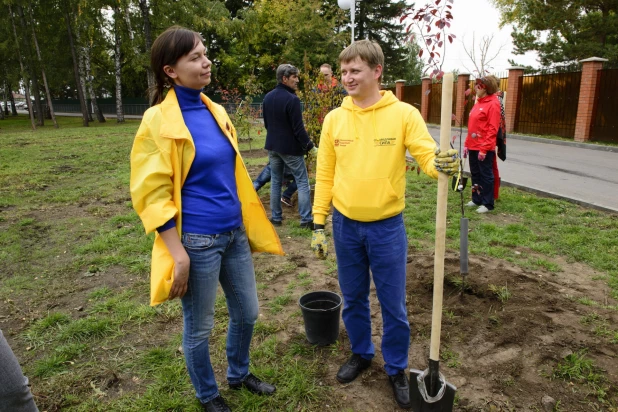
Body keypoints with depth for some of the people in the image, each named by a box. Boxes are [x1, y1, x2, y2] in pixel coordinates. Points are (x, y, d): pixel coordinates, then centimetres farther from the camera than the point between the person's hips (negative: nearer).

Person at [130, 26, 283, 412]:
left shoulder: (215, 112, 7)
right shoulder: (159, 121, -12)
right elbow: (152, 195, -13)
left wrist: (246, 225, 18)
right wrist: (177, 253, -17)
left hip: (234, 232, 7)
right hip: (197, 240, -6)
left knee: (247, 312, 19)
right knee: (199, 327, 13)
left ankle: (239, 374, 46)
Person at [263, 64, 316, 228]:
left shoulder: (268, 97, 6)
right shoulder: (292, 99, -18)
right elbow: (298, 128, -18)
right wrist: (310, 146, -10)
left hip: (272, 146, 7)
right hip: (290, 148, -7)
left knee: (275, 182, 14)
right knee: (302, 183, 1)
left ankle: (276, 217, 18)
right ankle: (306, 219, 1)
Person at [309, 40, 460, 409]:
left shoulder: (404, 114, -7)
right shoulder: (334, 119, 1)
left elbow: (428, 155, -11)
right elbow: (325, 175, 3)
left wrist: (443, 164, -36)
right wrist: (319, 224, 2)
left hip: (387, 226, -2)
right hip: (345, 225, 3)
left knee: (393, 304, 10)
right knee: (353, 299, 18)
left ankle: (397, 369, 33)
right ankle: (361, 354, 42)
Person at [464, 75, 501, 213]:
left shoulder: (493, 104, -11)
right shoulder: (478, 102, 14)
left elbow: (492, 129, -16)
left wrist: (484, 148, -20)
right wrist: (467, 144, 13)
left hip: (484, 148, -8)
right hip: (473, 146, 8)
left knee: (486, 175, 1)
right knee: (475, 174, 15)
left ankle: (488, 204, 11)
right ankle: (476, 199, 27)